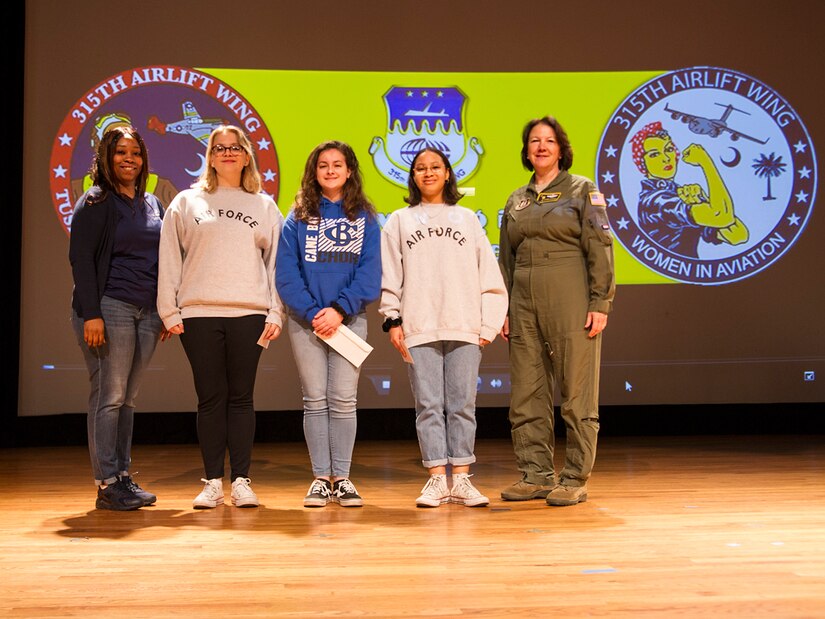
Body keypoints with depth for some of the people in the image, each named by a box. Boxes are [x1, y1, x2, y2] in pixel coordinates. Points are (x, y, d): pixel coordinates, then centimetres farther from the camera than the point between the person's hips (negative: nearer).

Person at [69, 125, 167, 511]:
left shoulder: (152, 205, 17)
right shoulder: (95, 203, -2)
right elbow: (81, 260, -8)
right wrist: (90, 314, -16)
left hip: (146, 312, 6)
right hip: (109, 307, -6)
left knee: (128, 397, 9)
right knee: (109, 395, -5)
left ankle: (124, 477, 14)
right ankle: (107, 484, -1)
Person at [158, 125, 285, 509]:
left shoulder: (264, 207, 14)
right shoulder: (186, 203, 12)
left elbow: (276, 263, 10)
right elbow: (169, 260, 8)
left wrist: (276, 313, 1)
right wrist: (169, 312, -1)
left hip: (249, 314, 0)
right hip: (198, 314, 0)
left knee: (241, 397, 2)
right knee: (211, 398, 1)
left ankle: (240, 481, 7)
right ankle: (212, 482, 8)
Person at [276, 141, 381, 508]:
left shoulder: (365, 218, 7)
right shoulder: (298, 217, 6)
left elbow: (370, 272, -3)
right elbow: (286, 273, -2)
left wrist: (339, 310, -15)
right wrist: (312, 313, -14)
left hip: (349, 319, 0)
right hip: (306, 321, 0)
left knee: (343, 399, -1)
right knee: (315, 399, 3)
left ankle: (342, 478, 6)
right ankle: (320, 478, 9)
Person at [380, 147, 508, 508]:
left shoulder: (467, 219, 15)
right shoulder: (400, 221, 15)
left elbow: (489, 275, 10)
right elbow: (389, 276, 9)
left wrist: (488, 323, 3)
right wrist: (392, 319, -1)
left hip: (464, 327, 1)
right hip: (419, 328, 0)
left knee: (462, 405, 0)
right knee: (429, 405, -2)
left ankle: (461, 479, 4)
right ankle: (437, 480, 2)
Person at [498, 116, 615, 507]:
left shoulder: (582, 190, 4)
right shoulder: (516, 200, 17)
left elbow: (600, 250, -3)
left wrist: (600, 303, -11)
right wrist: (502, 309, 11)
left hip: (571, 302, -5)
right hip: (525, 302, 5)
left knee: (577, 393, -3)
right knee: (526, 395, 5)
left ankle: (575, 479, 3)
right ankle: (536, 475, 13)